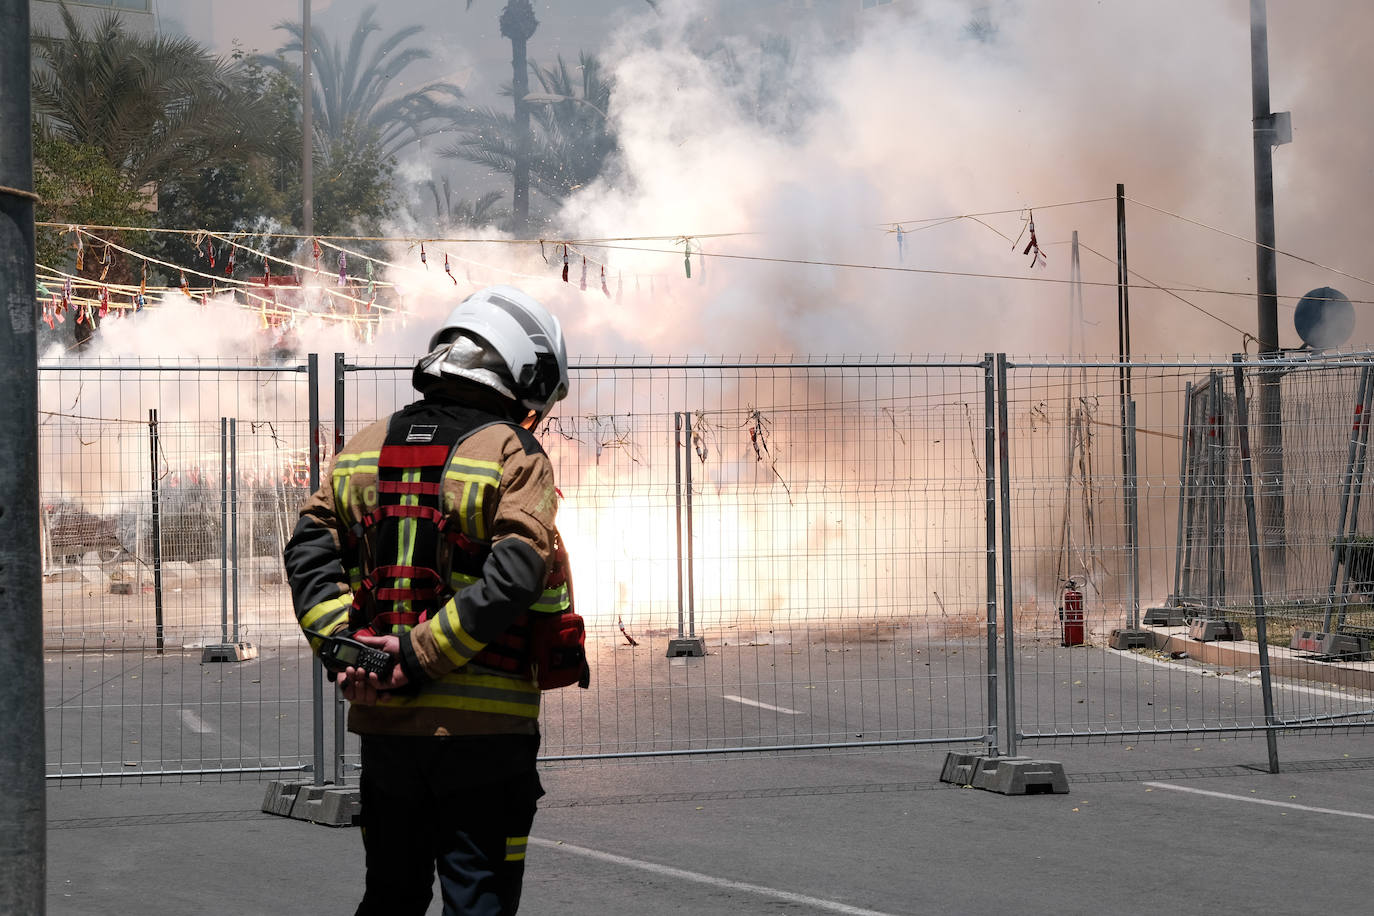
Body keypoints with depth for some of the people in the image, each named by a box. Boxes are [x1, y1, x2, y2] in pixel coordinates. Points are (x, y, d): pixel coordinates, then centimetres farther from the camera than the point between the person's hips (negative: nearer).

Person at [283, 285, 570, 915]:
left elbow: (309, 550, 2)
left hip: (384, 722, 5)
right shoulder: (513, 454, -6)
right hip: (482, 723, -5)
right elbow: (515, 576, -19)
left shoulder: (365, 449, 11)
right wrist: (420, 655, -17)